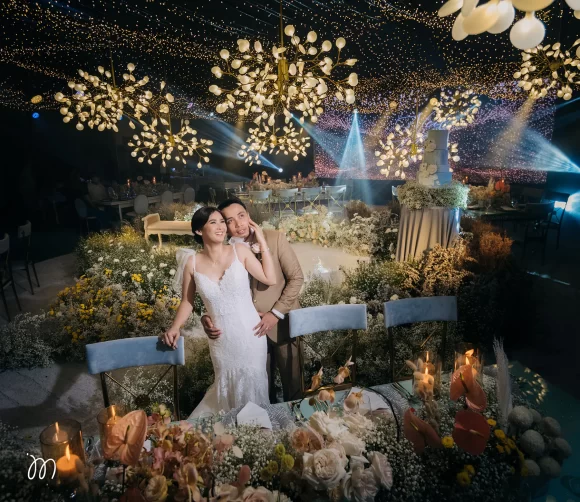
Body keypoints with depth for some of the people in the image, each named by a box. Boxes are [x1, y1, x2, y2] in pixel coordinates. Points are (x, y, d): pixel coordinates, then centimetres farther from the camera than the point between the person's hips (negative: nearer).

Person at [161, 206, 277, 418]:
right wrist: (175, 328, -9)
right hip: (221, 338, 1)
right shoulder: (192, 263, -4)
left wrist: (262, 242, -10)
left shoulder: (240, 251, -8)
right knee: (227, 387, 18)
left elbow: (270, 279, -10)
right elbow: (187, 301, 5)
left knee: (252, 386, 14)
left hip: (249, 333, 0)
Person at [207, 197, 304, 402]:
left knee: (291, 380, 14)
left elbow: (296, 278, -8)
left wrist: (276, 313, -14)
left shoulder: (275, 238, -9)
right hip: (250, 327, 1)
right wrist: (209, 318, -18)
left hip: (282, 322, -1)